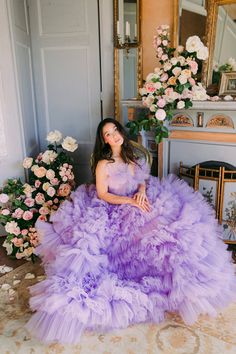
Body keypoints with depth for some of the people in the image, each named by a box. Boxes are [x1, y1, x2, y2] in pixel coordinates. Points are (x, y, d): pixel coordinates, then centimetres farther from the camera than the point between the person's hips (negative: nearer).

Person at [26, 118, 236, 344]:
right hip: (114, 211, -6)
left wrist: (142, 191, -12)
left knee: (171, 222, -7)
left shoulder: (130, 156, 7)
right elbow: (102, 195, -12)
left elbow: (143, 179, 11)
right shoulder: (103, 164, -13)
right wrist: (130, 201, -20)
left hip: (137, 202, 6)